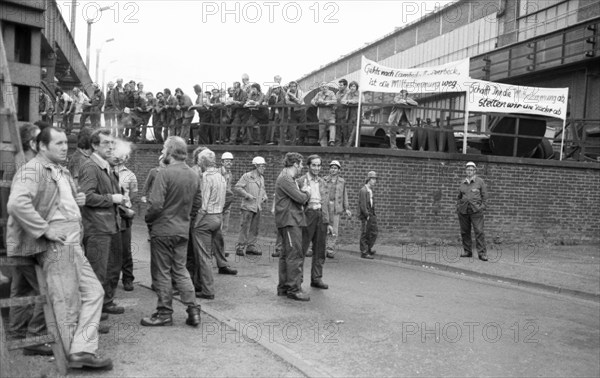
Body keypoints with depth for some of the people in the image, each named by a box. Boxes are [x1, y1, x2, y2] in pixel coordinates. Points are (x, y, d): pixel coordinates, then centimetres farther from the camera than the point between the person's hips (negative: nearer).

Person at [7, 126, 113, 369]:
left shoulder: (63, 172, 20)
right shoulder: (32, 169, -9)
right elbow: (16, 203, -25)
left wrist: (78, 201, 13)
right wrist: (45, 230, -21)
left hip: (72, 244, 9)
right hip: (55, 245, -9)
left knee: (93, 291, 5)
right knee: (67, 302, -1)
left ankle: (83, 350, 6)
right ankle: (74, 356, 12)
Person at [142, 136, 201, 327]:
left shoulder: (165, 173, -17)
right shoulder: (194, 175, 4)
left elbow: (156, 204, -21)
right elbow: (197, 202, 9)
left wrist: (148, 218, -3)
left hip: (163, 230, -6)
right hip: (183, 229, 7)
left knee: (162, 272, 7)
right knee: (180, 269, 17)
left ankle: (165, 313, 16)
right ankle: (193, 310, 14)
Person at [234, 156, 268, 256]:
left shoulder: (261, 178, 16)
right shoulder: (247, 176, -7)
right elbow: (237, 188, -11)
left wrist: (264, 197, 9)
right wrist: (247, 195, -18)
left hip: (258, 207, 7)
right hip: (248, 206, -7)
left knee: (255, 228, 9)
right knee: (245, 227, -8)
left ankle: (251, 247, 18)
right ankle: (240, 247, -2)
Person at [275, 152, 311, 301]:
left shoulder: (288, 179, 20)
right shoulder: (285, 179, -14)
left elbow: (297, 197, 16)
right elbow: (301, 198, -19)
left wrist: (303, 191, -3)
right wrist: (306, 193, 1)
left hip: (292, 221, 11)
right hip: (289, 221, -11)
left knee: (287, 255, 14)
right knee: (295, 255, -9)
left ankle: (283, 287, 22)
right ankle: (294, 289, -6)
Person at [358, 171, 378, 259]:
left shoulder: (371, 190, 14)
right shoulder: (363, 190, -13)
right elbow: (362, 205, -17)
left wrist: (373, 214, 10)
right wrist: (367, 215, -16)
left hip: (371, 215, 8)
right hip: (365, 216, -8)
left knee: (374, 233, 11)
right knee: (365, 234, -1)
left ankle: (368, 249, 27)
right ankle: (364, 252, 6)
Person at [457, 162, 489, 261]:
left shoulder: (480, 181, 3)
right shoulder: (462, 183, 14)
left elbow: (484, 196, 3)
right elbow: (459, 196, 21)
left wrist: (483, 207, -6)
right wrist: (458, 206, 10)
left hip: (476, 210, -4)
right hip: (463, 210, 4)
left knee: (479, 231, -9)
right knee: (465, 231, 6)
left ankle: (482, 253, -7)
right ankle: (467, 251, 17)